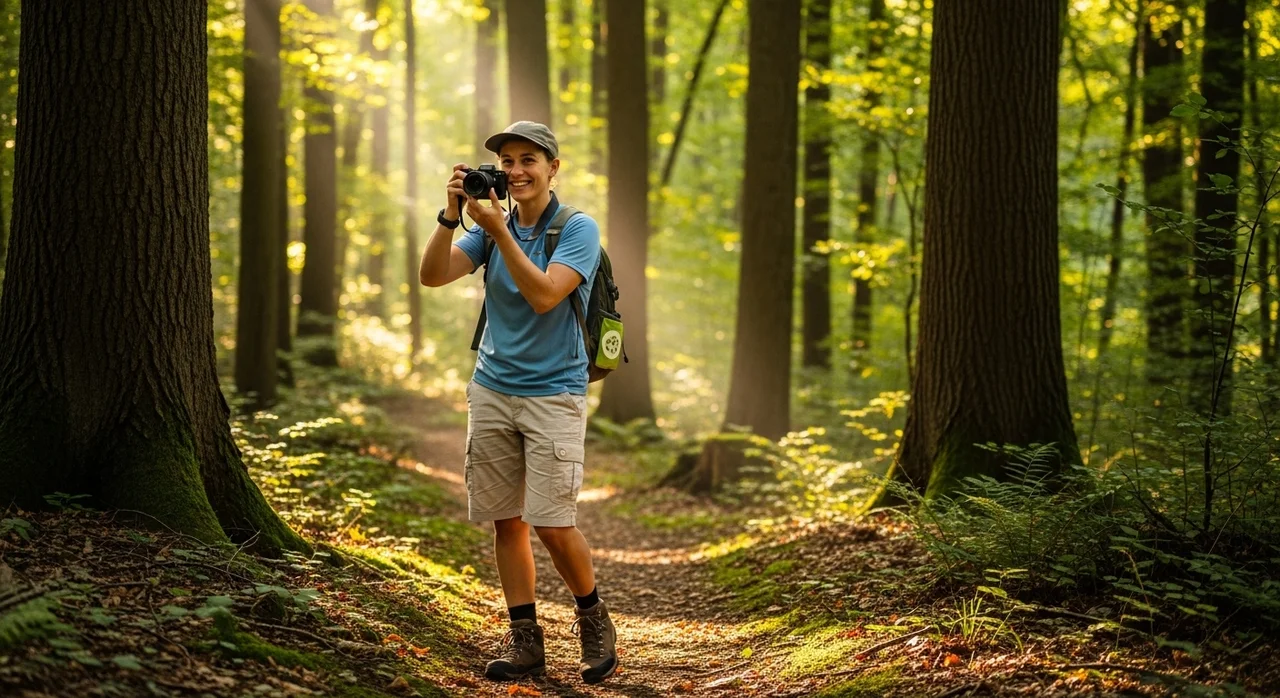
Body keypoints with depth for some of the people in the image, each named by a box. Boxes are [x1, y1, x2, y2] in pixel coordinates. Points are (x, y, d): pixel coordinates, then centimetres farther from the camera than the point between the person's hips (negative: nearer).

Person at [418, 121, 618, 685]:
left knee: (553, 524, -10)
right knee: (505, 521, 3)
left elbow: (545, 295, -21)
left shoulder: (578, 230, -6)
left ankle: (594, 618, 14)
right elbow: (433, 276, -4)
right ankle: (524, 640, 12)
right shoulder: (490, 227, 9)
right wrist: (451, 214, -17)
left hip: (553, 394, -5)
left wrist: (500, 231, -23)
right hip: (491, 391, 5)